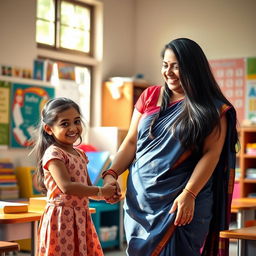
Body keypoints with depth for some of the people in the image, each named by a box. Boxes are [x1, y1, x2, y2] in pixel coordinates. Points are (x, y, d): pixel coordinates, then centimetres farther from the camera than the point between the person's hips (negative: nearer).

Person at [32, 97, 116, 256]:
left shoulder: (80, 154, 13)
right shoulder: (54, 154, -13)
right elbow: (66, 186, -24)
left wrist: (107, 194, -3)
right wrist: (100, 192, -16)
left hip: (81, 217, 8)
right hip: (62, 218, -8)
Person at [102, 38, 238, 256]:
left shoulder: (213, 109, -2)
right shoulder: (149, 96, 9)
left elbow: (211, 154, -9)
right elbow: (131, 142, 10)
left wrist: (188, 195, -19)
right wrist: (111, 174, -4)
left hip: (180, 202, -3)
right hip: (139, 199, 4)